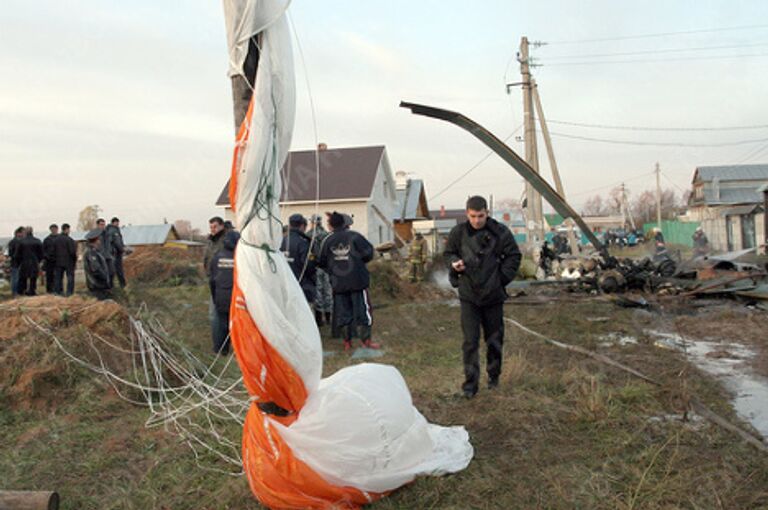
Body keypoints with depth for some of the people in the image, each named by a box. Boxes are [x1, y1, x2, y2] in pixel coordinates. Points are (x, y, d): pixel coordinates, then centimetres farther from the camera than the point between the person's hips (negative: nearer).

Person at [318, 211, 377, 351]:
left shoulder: (327, 241, -1)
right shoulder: (354, 236, -8)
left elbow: (322, 262, 6)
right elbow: (368, 252, -7)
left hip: (338, 283, 3)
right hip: (357, 281, -2)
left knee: (343, 312, 11)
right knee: (362, 309, 6)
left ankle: (347, 342, 16)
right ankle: (366, 341, 7)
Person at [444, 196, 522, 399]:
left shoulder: (500, 232, -6)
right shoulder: (458, 232, -2)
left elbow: (514, 256, 4)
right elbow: (448, 253, 12)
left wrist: (502, 277, -6)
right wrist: (454, 264, -10)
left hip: (493, 295, 1)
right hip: (468, 295, 0)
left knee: (494, 339, 14)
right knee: (470, 341, -6)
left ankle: (493, 375, 34)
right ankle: (471, 382, 3)